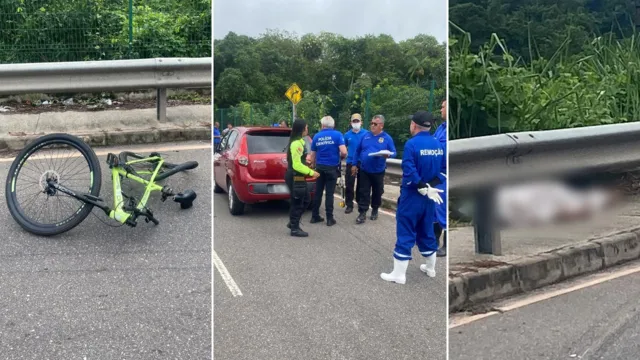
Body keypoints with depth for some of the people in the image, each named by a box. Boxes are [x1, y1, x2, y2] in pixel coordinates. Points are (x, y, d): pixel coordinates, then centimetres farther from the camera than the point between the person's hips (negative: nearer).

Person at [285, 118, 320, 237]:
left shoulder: (299, 141, 12)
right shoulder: (296, 143, -21)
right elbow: (297, 165, -23)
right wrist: (311, 172, -17)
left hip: (298, 177, 10)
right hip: (294, 177, -10)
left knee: (305, 199, 18)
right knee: (297, 203, 0)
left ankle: (293, 223, 27)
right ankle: (295, 228, 10)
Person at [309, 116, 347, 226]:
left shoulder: (316, 136, 4)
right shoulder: (337, 134, -6)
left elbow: (312, 156, 10)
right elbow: (344, 152, -16)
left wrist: (315, 165, 26)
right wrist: (341, 156, 7)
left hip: (320, 167, 3)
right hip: (332, 167, -3)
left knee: (318, 192, 11)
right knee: (329, 193, 1)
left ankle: (315, 216, 17)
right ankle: (330, 218, 4)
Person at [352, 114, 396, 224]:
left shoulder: (387, 138, -4)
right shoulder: (365, 136, 4)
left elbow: (394, 153, -5)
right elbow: (357, 151, 10)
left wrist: (388, 154, -29)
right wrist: (355, 165, 8)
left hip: (378, 171, -1)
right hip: (364, 170, 2)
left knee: (377, 192, 12)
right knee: (364, 192, 1)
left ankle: (375, 210, 30)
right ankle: (362, 213, 2)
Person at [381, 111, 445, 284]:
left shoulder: (412, 144, -17)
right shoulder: (439, 144, 2)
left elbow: (409, 172, -23)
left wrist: (423, 187, -14)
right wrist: (429, 186, -5)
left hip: (412, 196, -6)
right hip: (430, 196, 6)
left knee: (405, 233, 1)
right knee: (426, 231, 21)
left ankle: (399, 274, 6)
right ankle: (430, 268, 34)